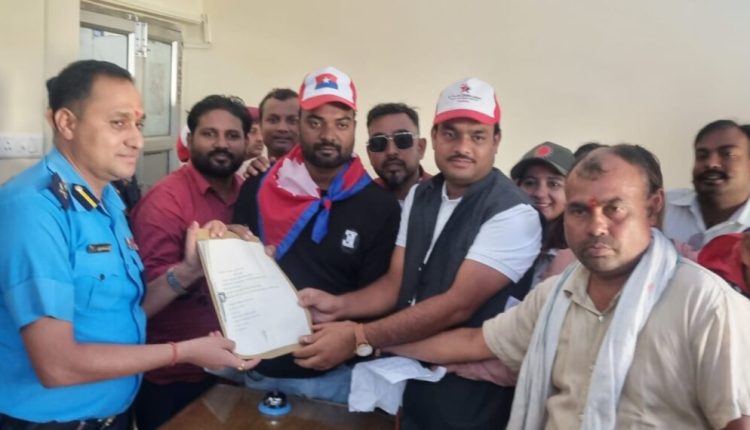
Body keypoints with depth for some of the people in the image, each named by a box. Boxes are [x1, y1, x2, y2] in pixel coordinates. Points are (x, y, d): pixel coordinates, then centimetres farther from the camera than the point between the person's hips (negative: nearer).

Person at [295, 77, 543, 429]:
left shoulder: (513, 214, -20)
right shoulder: (419, 196, 3)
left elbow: (458, 304, -24)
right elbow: (395, 283, 2)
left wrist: (359, 338, -28)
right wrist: (338, 305, -16)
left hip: (470, 392, -5)